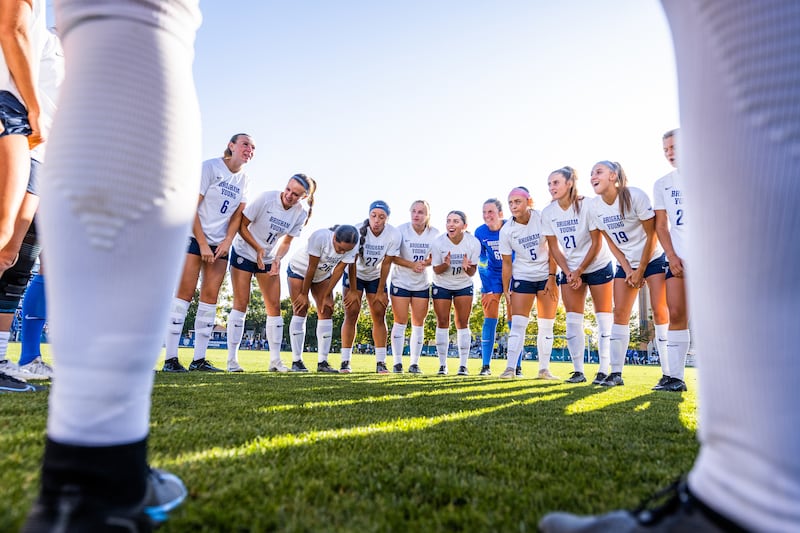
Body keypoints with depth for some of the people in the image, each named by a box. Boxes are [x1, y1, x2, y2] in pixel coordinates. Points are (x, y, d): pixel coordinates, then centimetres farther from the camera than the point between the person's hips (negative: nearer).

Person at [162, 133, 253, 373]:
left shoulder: (243, 178, 9)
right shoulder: (210, 167, -7)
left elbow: (238, 214, 9)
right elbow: (191, 208, -11)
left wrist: (227, 241, -5)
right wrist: (203, 244, -14)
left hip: (221, 244, 6)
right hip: (194, 238, -5)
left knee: (210, 297, 1)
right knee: (185, 292, -9)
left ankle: (199, 359, 5)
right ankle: (170, 359, -5)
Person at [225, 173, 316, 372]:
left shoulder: (300, 214, -10)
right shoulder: (266, 198, -21)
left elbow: (286, 241, -1)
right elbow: (242, 225, -14)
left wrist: (277, 259, -18)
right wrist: (258, 249, -21)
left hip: (269, 259, 4)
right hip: (244, 252, -4)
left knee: (274, 307, 1)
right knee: (241, 303, -7)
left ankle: (275, 360, 10)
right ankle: (232, 360, 0)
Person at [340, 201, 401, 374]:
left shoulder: (394, 235, -20)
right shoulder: (358, 230, -25)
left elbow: (386, 264, -14)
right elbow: (352, 262, -19)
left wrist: (380, 292, -11)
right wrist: (353, 291, -18)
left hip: (376, 277, 2)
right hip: (355, 275, -2)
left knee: (379, 316, -4)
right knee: (351, 313, -10)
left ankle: (381, 362, 0)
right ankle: (345, 361, -6)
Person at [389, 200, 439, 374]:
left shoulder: (434, 233, -3)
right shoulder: (401, 230, -10)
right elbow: (392, 256, -11)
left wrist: (424, 263, -18)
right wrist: (412, 264, -24)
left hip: (422, 284, 2)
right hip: (400, 282, -2)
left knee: (418, 324, 5)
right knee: (400, 322, -1)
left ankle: (415, 363, 15)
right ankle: (397, 362, 8)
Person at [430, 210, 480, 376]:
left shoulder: (473, 243, -19)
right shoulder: (438, 242, -21)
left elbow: (472, 273, -12)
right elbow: (436, 270, -12)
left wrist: (467, 267, -35)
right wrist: (446, 264, -33)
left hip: (464, 286, 1)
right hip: (441, 286, 0)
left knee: (462, 323, -1)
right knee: (442, 323, 0)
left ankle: (463, 365, 6)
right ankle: (442, 365, 10)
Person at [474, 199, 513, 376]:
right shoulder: (480, 232, -9)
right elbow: (481, 261, -1)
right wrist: (486, 288, -5)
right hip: (492, 276, 2)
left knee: (513, 321, -3)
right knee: (490, 319, -3)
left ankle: (517, 366, 5)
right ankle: (486, 365, 2)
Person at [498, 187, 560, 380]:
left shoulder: (543, 219, -10)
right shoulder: (506, 230, -7)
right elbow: (507, 263, -1)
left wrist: (552, 277, -12)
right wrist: (506, 290, -3)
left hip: (547, 276, 0)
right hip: (522, 278, 0)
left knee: (546, 326, 4)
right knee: (517, 324, -7)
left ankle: (544, 369, 13)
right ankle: (510, 368, -5)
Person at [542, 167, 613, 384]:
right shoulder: (548, 212, -5)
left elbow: (597, 243, -14)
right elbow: (554, 247, 0)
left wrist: (579, 271, -15)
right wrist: (568, 273, -9)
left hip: (598, 265, -4)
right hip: (570, 270, 4)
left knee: (603, 317, -1)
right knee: (572, 320, 0)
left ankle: (604, 370, 5)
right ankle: (578, 371, 7)